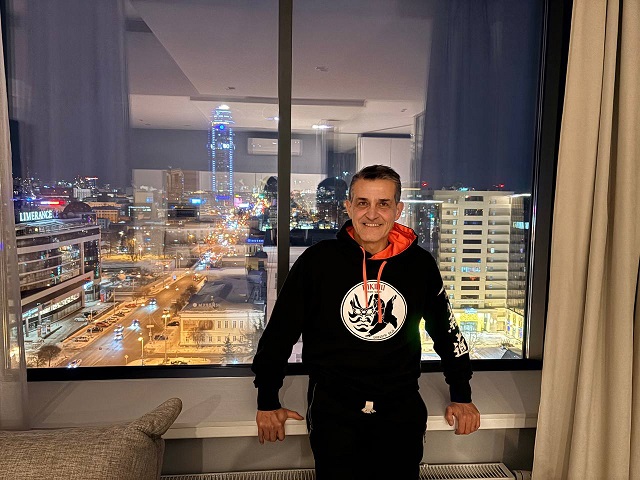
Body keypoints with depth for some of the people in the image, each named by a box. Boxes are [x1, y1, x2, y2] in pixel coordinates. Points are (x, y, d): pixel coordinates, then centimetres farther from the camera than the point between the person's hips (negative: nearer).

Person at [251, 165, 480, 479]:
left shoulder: (419, 263, -4)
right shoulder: (317, 261, -11)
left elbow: (446, 329, 10)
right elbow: (280, 331, -3)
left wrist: (461, 396, 14)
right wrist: (267, 402, 2)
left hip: (402, 411, 3)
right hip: (333, 409, -2)